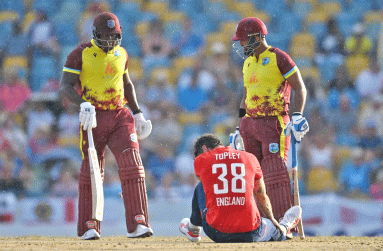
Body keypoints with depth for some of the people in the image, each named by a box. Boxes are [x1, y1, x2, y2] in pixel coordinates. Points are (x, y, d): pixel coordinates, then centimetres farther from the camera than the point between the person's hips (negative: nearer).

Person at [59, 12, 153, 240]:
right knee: (91, 172, 0)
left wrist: (138, 113, 18)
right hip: (94, 117, -3)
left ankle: (138, 224, -12)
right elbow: (65, 87, -11)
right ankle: (89, 227, 9)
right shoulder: (81, 54, -5)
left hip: (120, 116, 3)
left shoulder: (121, 54, 10)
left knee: (133, 167, -10)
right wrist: (83, 104, -28)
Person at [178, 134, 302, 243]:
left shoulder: (200, 161, 6)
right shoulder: (250, 158, 11)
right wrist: (272, 221, 39)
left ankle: (193, 230, 48)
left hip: (216, 234, 0)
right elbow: (261, 197, 23)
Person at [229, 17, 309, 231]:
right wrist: (240, 128, 22)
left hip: (274, 122, -8)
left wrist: (297, 116, -20)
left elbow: (300, 88, -8)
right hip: (250, 123, 8)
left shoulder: (279, 58, -6)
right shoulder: (248, 63, 18)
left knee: (275, 173, -13)